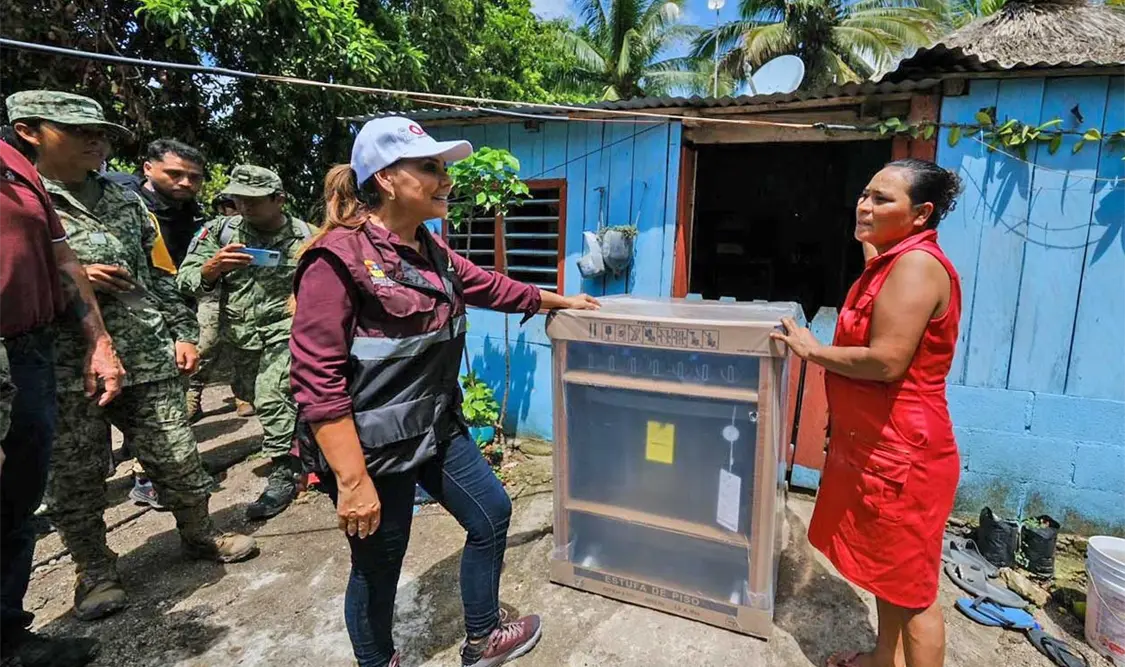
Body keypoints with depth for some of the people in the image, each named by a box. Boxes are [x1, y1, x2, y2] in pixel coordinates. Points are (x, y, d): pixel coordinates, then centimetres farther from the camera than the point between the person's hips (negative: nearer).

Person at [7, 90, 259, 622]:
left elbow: (160, 276, 15)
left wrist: (181, 332, 8)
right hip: (64, 372, -2)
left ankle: (199, 536, 30)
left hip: (148, 360, 3)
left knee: (179, 460, 8)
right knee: (74, 480, 10)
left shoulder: (125, 202, 13)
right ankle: (95, 571, 30)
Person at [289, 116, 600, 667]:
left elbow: (488, 286, 19)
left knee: (491, 514, 17)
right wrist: (352, 481, -24)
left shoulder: (430, 251, 4)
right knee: (379, 563, 11)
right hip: (372, 445, -8)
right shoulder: (338, 258, -21)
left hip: (436, 427, 9)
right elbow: (318, 380, -23)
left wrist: (560, 300, 29)